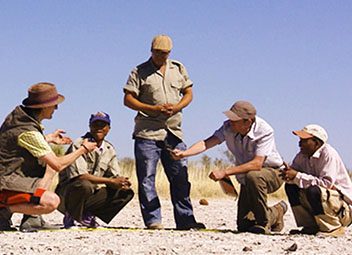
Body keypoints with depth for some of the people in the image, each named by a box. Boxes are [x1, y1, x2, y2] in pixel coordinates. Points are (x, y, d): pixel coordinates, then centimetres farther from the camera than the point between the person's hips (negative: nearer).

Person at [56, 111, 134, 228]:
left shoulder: (109, 150, 9)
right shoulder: (78, 145, -15)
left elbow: (115, 176, 8)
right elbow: (80, 176, -25)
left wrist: (122, 183, -19)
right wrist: (111, 181, -28)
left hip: (93, 193, 7)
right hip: (67, 194, -7)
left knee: (126, 193, -7)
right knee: (84, 186, -40)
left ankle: (87, 214, -4)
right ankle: (71, 217, -11)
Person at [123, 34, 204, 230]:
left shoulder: (179, 69, 13)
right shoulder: (140, 72, 1)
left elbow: (188, 93, 16)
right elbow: (128, 99, -3)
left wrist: (177, 107, -5)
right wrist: (153, 109, -14)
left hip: (174, 132, 4)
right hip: (147, 132, -3)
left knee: (180, 177, 5)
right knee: (147, 178, -4)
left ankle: (185, 219, 11)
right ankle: (153, 220, 0)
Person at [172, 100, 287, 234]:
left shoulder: (265, 131, -28)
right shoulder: (229, 127, -13)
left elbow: (257, 164, -36)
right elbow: (207, 143, -21)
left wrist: (225, 172, -39)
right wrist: (184, 153, -39)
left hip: (272, 173, -6)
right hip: (247, 179, 6)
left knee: (253, 176, -41)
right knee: (243, 225, 2)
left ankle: (264, 222, -20)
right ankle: (276, 212, 31)